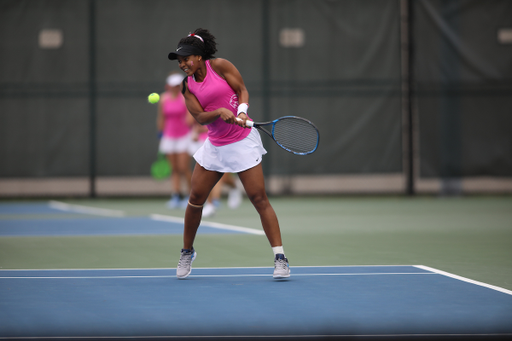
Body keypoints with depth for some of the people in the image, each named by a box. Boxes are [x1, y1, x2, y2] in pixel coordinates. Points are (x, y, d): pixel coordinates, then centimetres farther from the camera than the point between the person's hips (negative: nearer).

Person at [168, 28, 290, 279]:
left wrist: (241, 112, -21)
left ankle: (280, 258, -8)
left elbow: (242, 89, -3)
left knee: (258, 197, -10)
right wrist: (220, 112, -24)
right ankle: (187, 252, 22)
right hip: (214, 145, 5)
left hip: (242, 141, -4)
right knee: (195, 198, 2)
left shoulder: (219, 66, -6)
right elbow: (199, 117, -5)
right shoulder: (188, 86, 5)